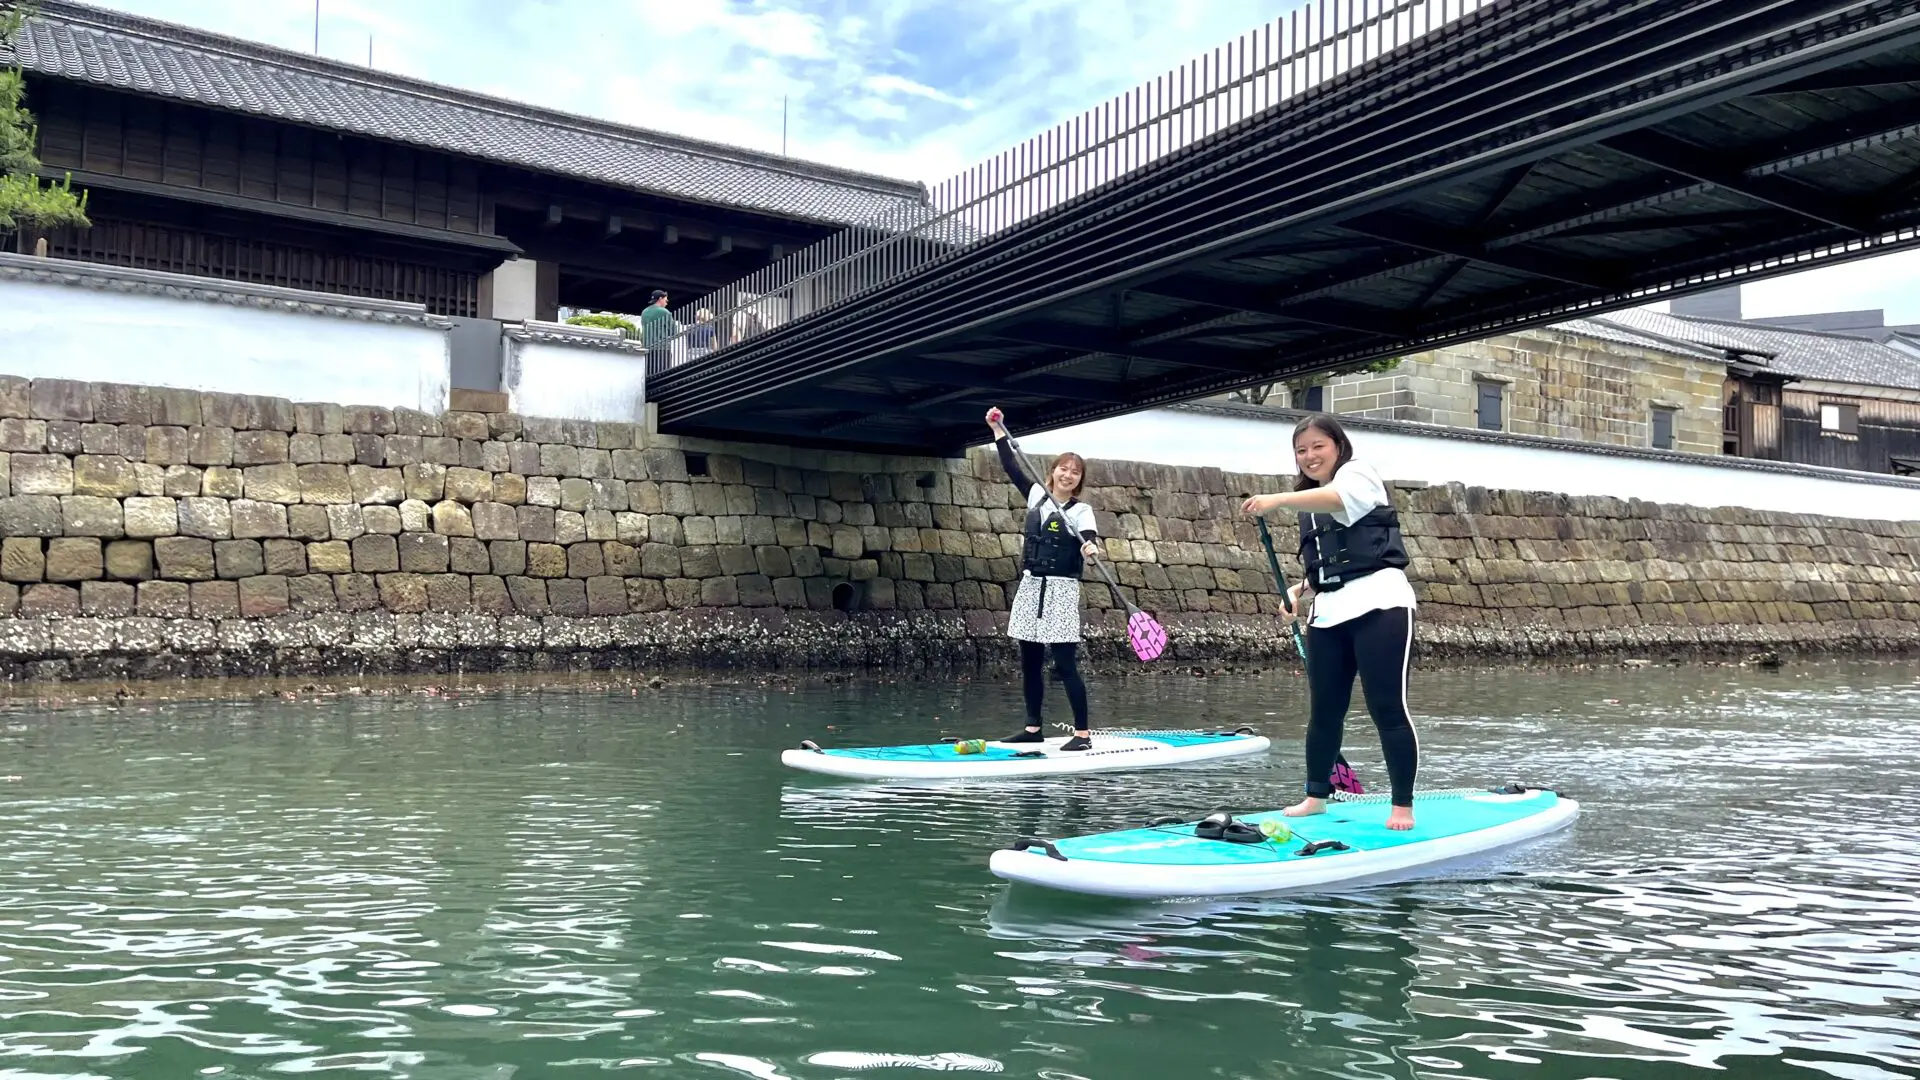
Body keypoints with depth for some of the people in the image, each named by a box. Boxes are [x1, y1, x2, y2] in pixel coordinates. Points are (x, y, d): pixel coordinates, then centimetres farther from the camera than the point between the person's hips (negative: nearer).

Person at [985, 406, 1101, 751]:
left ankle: (1083, 733, -3)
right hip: (1030, 587, 6)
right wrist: (998, 430, 15)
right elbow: (1011, 468, 17)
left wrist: (1090, 546, -48)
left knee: (1065, 664, -8)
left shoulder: (1081, 511, -6)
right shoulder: (1037, 496, 9)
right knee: (1030, 663, 11)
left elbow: (1089, 536, -25)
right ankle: (1033, 727, 22)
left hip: (1060, 591, -6)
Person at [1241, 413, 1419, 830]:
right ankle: (1316, 795, 23)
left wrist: (1279, 500, -39)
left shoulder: (1357, 474, 1)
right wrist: (1301, 591, 10)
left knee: (1387, 708, -7)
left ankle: (1403, 806, 1)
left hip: (1378, 604, -7)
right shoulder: (1309, 507, 24)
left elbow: (1337, 498, -25)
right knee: (1324, 711, 10)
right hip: (1329, 614, 7)